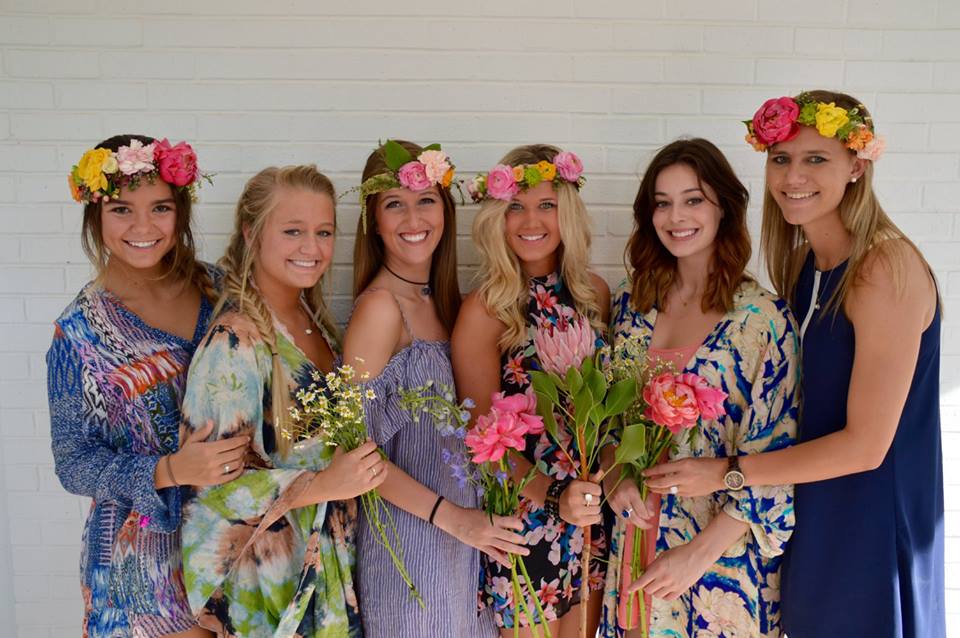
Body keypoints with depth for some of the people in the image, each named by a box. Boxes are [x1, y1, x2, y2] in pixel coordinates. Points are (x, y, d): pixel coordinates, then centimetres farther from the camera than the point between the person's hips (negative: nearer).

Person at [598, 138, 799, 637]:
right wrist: (614, 475, -9)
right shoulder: (632, 302, 1)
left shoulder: (763, 318, -13)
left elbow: (774, 456, -14)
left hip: (722, 550, -4)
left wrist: (700, 552, -15)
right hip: (635, 536, 4)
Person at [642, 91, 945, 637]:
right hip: (811, 517, 7)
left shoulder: (887, 269, -22)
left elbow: (865, 444, -22)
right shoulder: (803, 262, 2)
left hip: (872, 525, -7)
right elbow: (800, 403, 7)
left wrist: (724, 472, -17)